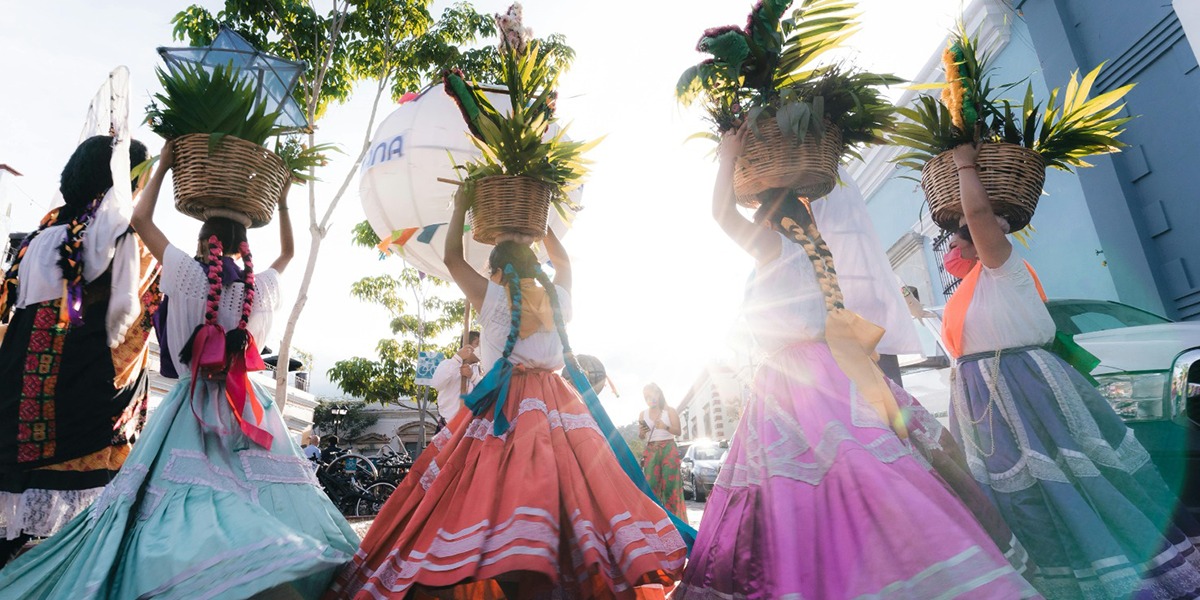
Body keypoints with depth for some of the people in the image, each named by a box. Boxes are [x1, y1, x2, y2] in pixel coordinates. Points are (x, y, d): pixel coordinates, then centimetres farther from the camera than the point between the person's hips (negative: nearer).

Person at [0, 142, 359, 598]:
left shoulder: (191, 276, -5)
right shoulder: (261, 286, 1)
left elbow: (141, 219, 8)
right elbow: (287, 252, 23)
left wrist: (163, 166, 16)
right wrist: (282, 202, 28)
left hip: (194, 404, -2)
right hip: (247, 404, 2)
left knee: (184, 491, 2)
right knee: (259, 493, 1)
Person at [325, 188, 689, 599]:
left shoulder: (493, 297, 1)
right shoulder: (558, 298, 10)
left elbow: (452, 259, 14)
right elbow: (562, 261, 31)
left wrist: (460, 208, 24)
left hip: (505, 408, -3)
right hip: (558, 406, 4)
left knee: (497, 491, -4)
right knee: (568, 485, 2)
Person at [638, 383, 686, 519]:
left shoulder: (670, 411, 3)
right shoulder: (643, 414, 10)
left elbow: (678, 431, -3)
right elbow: (641, 436, 13)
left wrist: (665, 427, -22)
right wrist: (641, 432, -11)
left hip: (669, 449, -2)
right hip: (651, 451, 2)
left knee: (670, 483, -8)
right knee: (650, 483, -7)